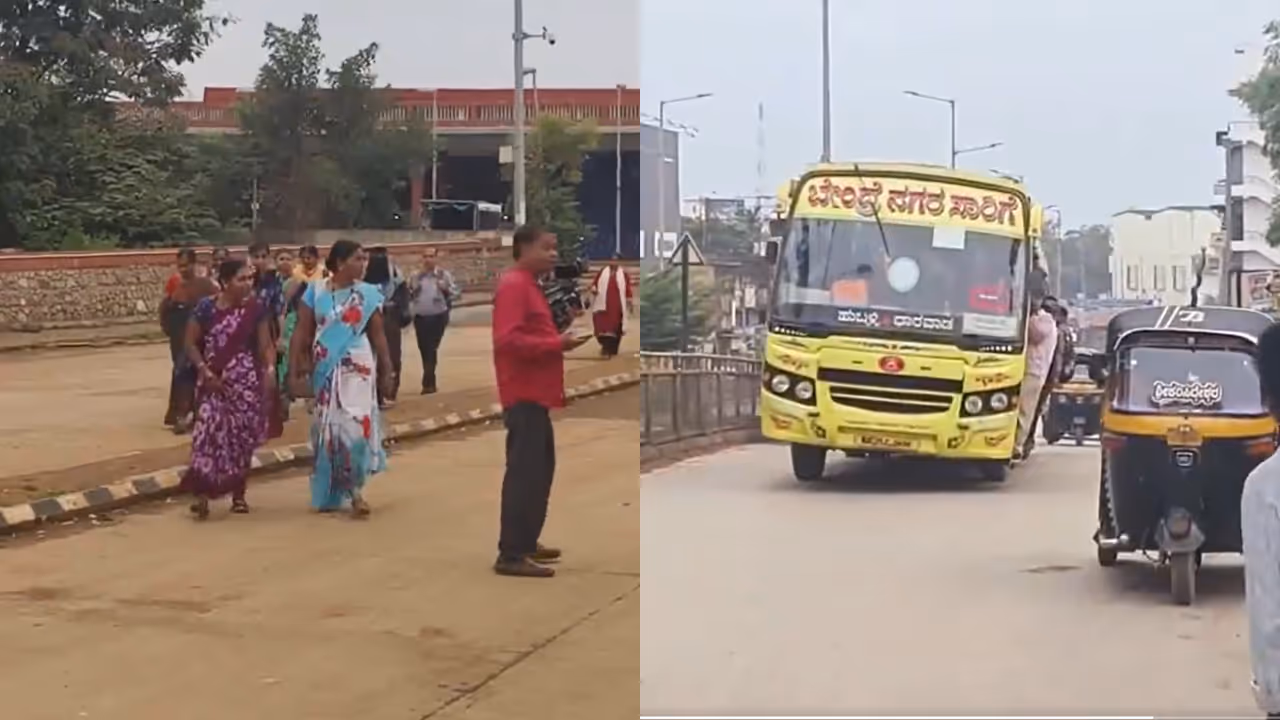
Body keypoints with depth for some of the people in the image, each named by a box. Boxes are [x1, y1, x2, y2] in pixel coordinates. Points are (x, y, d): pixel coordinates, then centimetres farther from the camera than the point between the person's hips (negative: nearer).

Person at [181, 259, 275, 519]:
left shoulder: (255, 308, -1)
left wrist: (270, 370, -17)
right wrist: (204, 370, -11)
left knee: (242, 437, 5)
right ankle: (202, 495, -11)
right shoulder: (206, 308, -6)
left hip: (246, 382, 2)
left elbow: (266, 345, 0)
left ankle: (238, 494, 18)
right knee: (209, 432, -12)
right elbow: (191, 343, 0)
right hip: (215, 382, -1)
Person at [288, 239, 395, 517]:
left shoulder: (368, 294, -1)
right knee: (326, 428, 7)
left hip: (356, 368, -1)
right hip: (324, 369, 1)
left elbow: (378, 335, 4)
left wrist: (386, 371, 4)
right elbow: (301, 334, 0)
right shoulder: (315, 292, 0)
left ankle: (354, 489, 1)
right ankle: (329, 493, 20)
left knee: (354, 425, -11)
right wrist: (295, 372, -4)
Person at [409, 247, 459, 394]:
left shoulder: (444, 275, 0)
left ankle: (428, 383, -8)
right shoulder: (416, 277, 9)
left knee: (432, 349, -8)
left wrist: (447, 289, -19)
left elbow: (456, 294, -1)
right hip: (420, 318, 3)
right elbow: (409, 296, 14)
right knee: (424, 350, 6)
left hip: (438, 317, -3)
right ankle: (430, 383, 17)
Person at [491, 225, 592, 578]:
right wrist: (557, 344, -21)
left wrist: (560, 340, 9)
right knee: (525, 472, -11)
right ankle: (511, 555, -10)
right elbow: (508, 340, -24)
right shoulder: (513, 285, -14)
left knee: (539, 469, 16)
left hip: (535, 394, 11)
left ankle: (525, 542, 25)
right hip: (524, 394, -11)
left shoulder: (529, 285, 19)